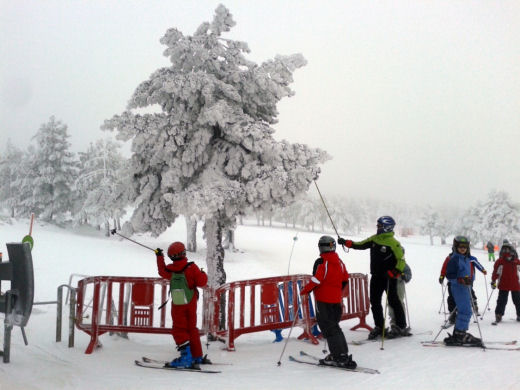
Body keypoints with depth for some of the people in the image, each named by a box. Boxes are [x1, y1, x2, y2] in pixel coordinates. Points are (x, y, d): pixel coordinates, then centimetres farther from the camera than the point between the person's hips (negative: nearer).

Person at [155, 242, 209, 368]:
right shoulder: (191, 267, -14)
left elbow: (162, 271, 17)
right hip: (191, 303, 1)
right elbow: (201, 282, -16)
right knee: (192, 329, 14)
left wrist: (159, 257, 29)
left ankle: (186, 357, -8)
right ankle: (197, 357, 21)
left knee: (179, 330, 4)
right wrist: (203, 274, 6)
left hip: (177, 305, -1)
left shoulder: (169, 269, -7)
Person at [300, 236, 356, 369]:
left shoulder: (321, 262, -14)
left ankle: (340, 357, -4)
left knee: (329, 328, -2)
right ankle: (343, 354, 18)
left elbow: (316, 280, -18)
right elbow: (345, 280, 14)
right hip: (337, 300, 7)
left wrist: (304, 291, -5)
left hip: (324, 300, -7)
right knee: (334, 326, 17)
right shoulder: (339, 262, 7)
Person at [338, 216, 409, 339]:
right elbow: (361, 245, 15)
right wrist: (346, 242, 5)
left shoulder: (393, 243, -14)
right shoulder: (374, 239, 8)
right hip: (376, 276, 7)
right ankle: (379, 327, 19)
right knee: (374, 301, 9)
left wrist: (392, 274, -24)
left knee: (393, 301, -1)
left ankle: (401, 327, 12)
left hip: (388, 277, -7)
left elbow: (401, 261, -15)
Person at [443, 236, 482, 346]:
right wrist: (461, 280, -27)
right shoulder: (454, 259, -12)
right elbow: (449, 275, -16)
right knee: (466, 311, -13)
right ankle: (460, 334, -9)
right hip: (458, 288, -9)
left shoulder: (467, 258, 14)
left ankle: (457, 335, 19)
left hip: (465, 287, 9)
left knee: (463, 311, 12)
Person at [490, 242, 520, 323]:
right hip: (503, 286, -3)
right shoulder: (499, 262, -6)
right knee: (502, 301, -1)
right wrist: (493, 281, -5)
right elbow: (495, 272, -3)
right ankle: (498, 315, 5)